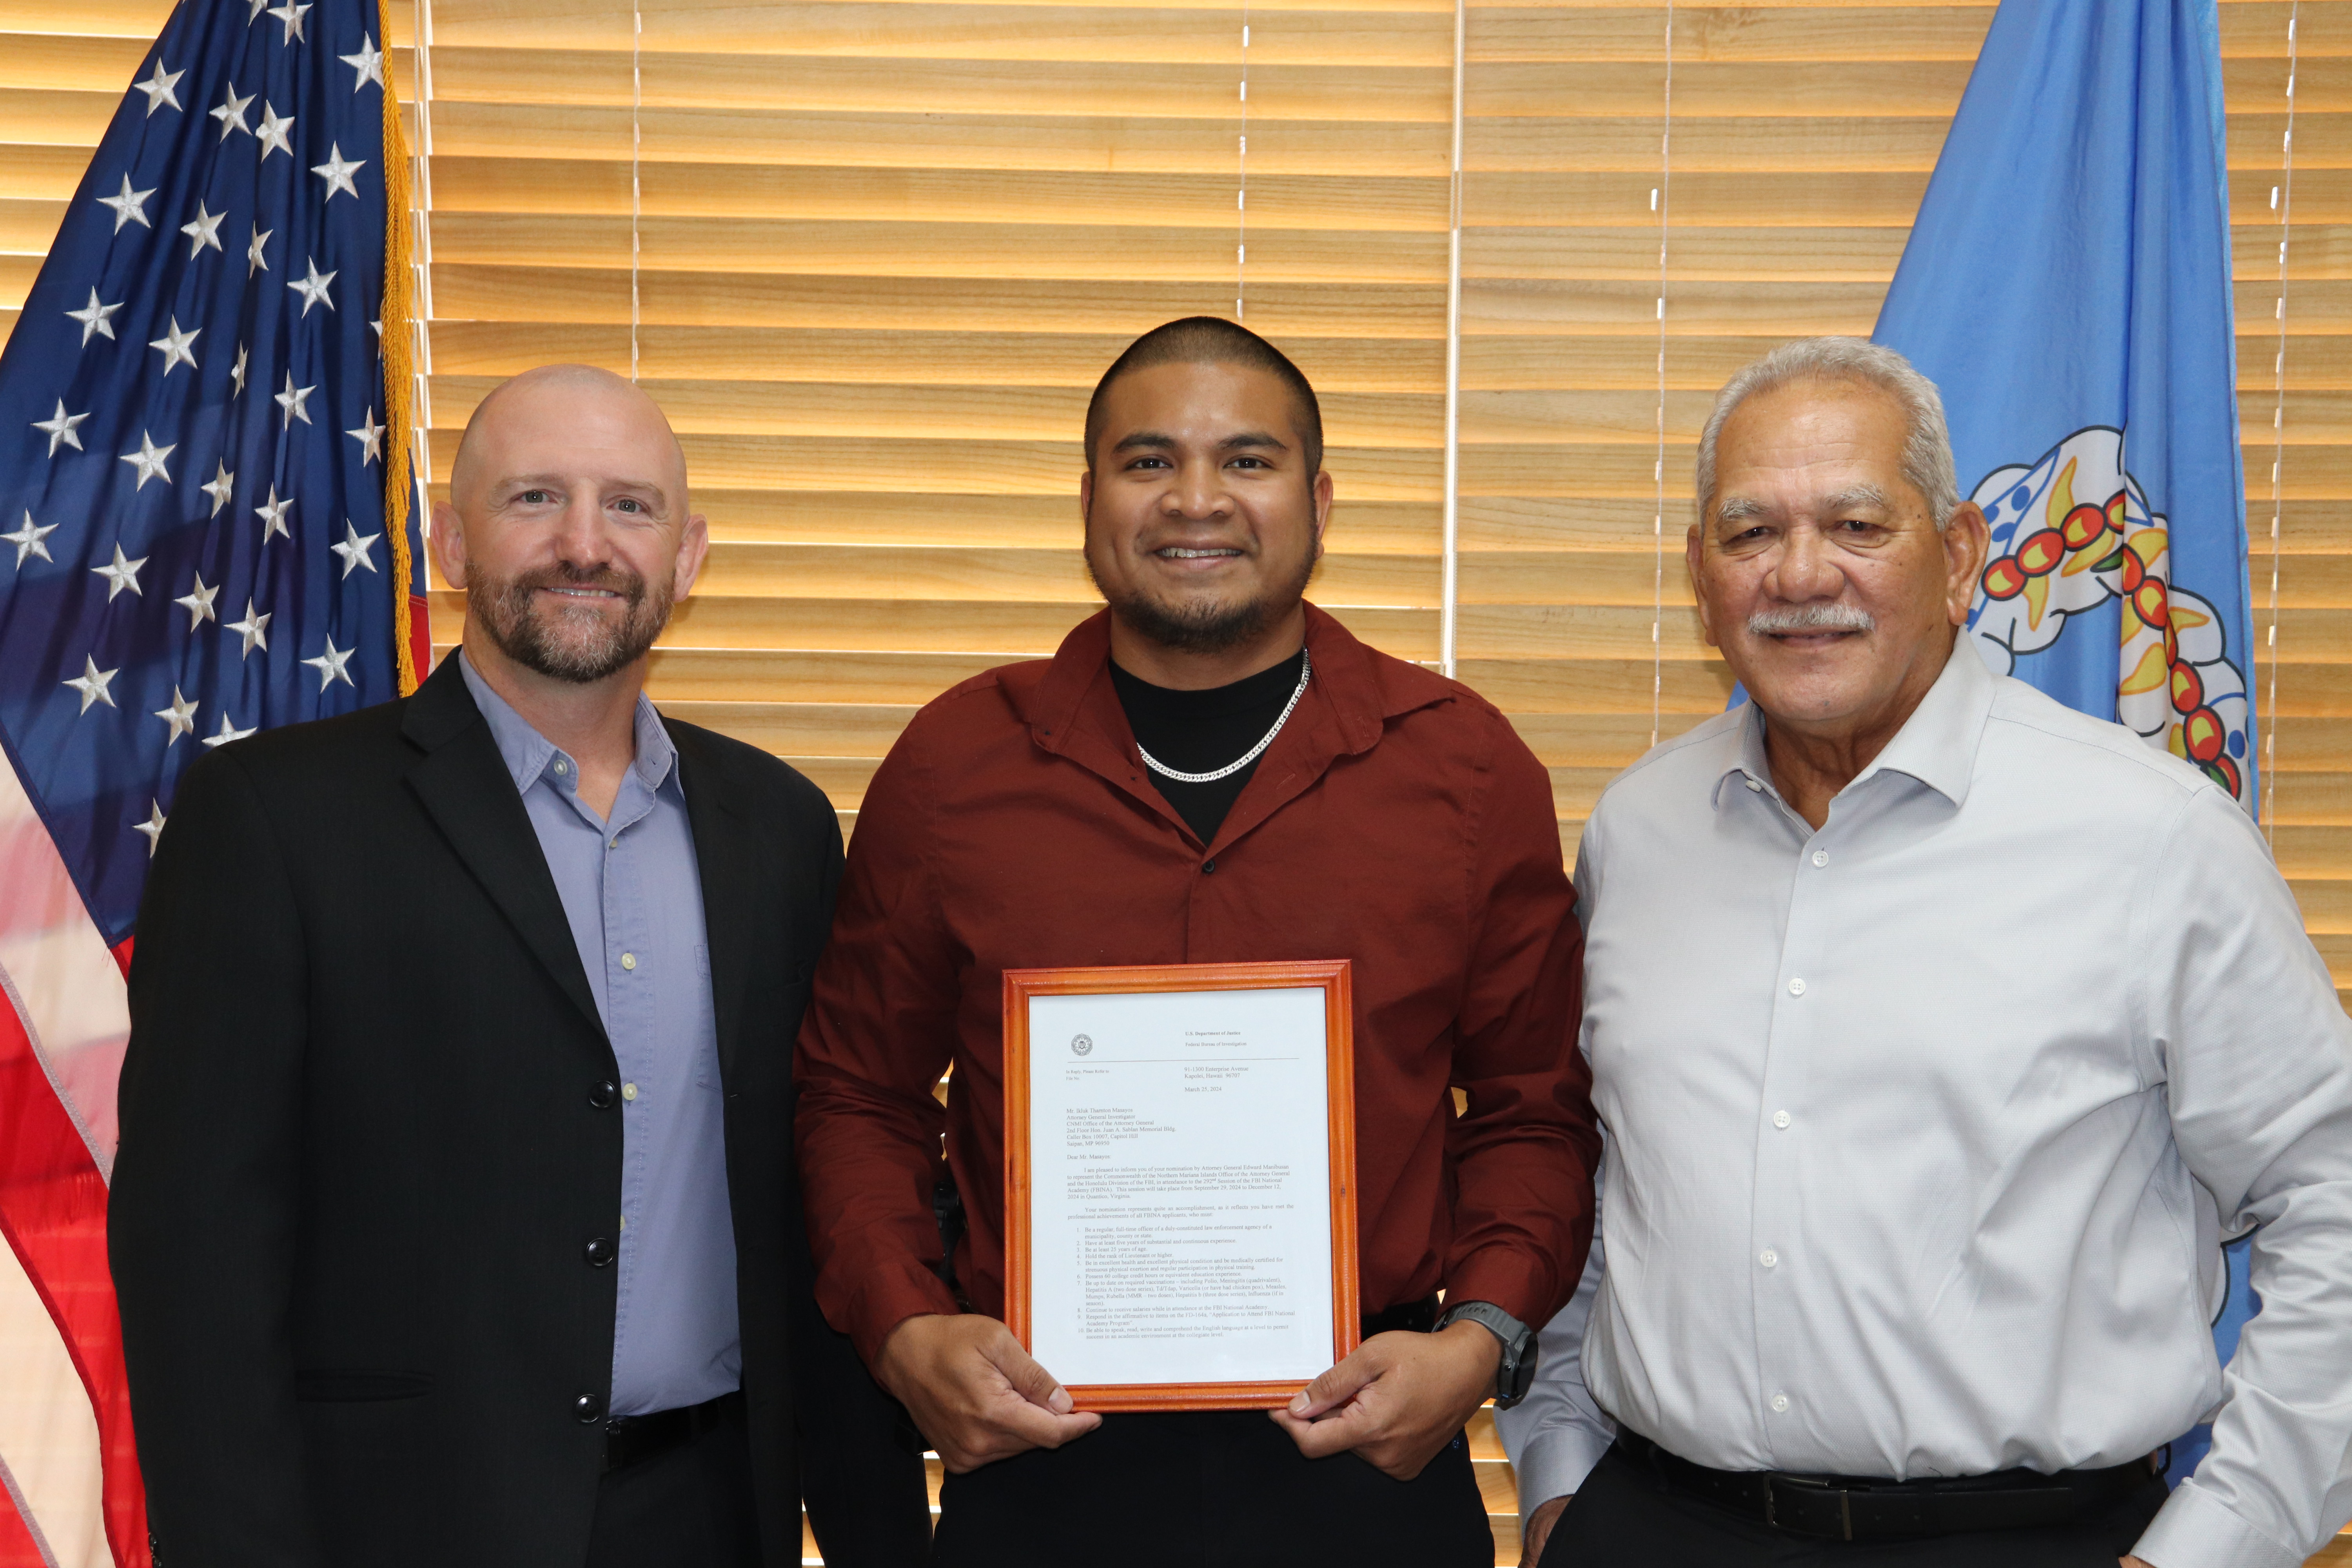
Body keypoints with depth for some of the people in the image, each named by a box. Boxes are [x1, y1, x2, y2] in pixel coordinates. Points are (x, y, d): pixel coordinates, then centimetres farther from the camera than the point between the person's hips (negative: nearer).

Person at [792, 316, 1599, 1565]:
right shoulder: (952, 765, 0)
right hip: (1041, 1461, 0)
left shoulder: (1466, 768, 0)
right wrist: (905, 1332, -7)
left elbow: (1532, 1110, 5)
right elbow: (857, 1094, 7)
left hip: (1369, 1462, 0)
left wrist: (1483, 1336, -10)